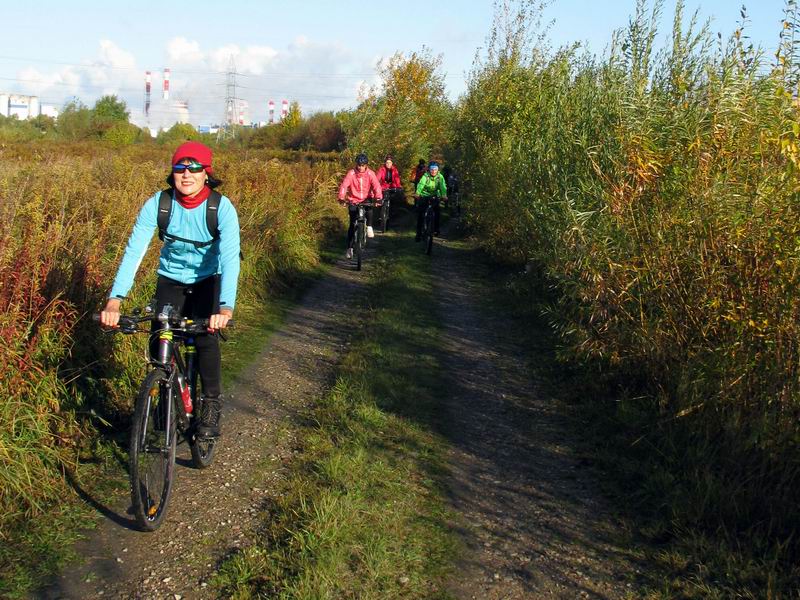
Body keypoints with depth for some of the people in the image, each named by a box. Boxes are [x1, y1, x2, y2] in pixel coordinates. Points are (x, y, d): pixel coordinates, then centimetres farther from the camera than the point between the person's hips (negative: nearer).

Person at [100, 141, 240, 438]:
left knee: (206, 336, -22)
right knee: (159, 342, -14)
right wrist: (115, 300, -40)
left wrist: (226, 308, -51)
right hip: (170, 279, 2)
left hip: (207, 280, -1)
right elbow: (133, 251, -27)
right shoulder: (157, 204, -21)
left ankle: (212, 403, 1)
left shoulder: (222, 207, -25)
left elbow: (230, 258, -35)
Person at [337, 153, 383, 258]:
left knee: (369, 209, -35)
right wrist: (341, 197, -41)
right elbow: (344, 185, -24)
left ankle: (369, 227, -11)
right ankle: (350, 248, 6)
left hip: (366, 200, 0)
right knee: (352, 224, -4)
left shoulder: (370, 173, -11)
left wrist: (378, 198, -41)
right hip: (353, 201, 0)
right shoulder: (351, 173, -13)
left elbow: (376, 186, -23)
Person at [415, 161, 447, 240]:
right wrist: (418, 194, -52)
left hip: (434, 196, 1)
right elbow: (421, 184, -33)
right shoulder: (425, 176, -18)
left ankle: (436, 229, -4)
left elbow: (443, 186, -26)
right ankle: (419, 233, 3)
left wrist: (444, 195, -46)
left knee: (436, 210, -19)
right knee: (420, 214, -5)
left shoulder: (440, 177, -13)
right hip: (424, 196, -1)